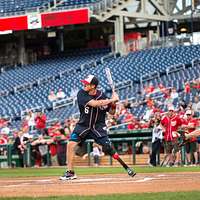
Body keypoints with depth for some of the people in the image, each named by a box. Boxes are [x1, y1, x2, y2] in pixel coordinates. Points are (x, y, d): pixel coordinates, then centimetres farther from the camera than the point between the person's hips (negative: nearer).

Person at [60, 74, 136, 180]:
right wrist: (112, 99, -27)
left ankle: (127, 168, 6)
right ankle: (70, 172, -5)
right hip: (83, 125, 1)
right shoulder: (81, 94, -15)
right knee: (71, 144, -16)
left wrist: (114, 103, -20)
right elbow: (94, 103, -30)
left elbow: (111, 112, 1)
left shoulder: (102, 96, -9)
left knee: (108, 149, -9)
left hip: (98, 127, -1)